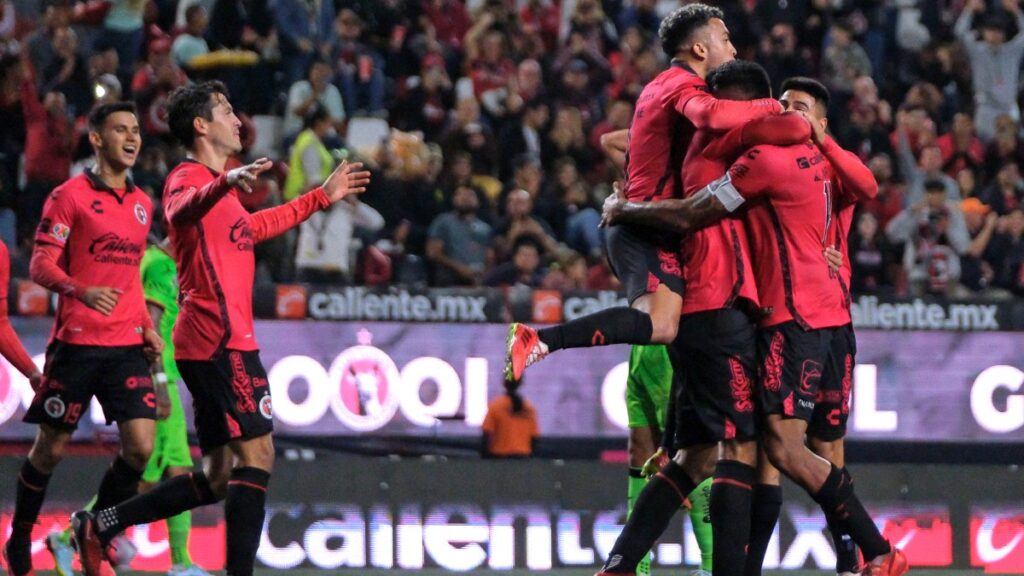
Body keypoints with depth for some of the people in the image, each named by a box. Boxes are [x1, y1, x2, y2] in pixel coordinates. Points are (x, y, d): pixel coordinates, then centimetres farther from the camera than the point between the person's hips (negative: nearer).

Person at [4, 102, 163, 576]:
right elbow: (41, 265, -9)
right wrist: (82, 292, -27)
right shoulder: (69, 195, -4)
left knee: (140, 447, -9)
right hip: (77, 342, -5)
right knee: (50, 449, 3)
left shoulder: (142, 204, 15)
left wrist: (147, 327, 13)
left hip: (126, 345, 5)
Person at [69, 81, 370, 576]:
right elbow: (182, 208, -34)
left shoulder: (219, 185, 23)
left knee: (219, 476, 10)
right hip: (222, 341, -10)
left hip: (217, 343, 10)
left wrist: (322, 197, 50)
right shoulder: (189, 178, -8)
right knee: (256, 454, -14)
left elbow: (254, 227, 44)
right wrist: (226, 183, -56)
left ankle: (99, 526, 15)